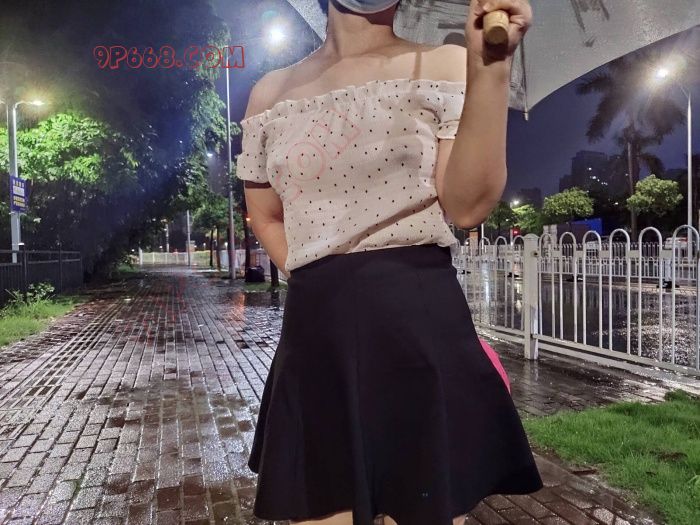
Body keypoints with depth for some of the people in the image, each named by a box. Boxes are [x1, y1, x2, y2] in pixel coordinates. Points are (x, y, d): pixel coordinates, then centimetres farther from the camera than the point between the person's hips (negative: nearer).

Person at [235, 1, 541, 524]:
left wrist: (490, 68, -16)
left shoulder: (444, 67, 4)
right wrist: (321, 286, 9)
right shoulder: (272, 93, 12)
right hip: (314, 332, 3)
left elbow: (468, 206, -9)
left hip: (418, 324, -2)